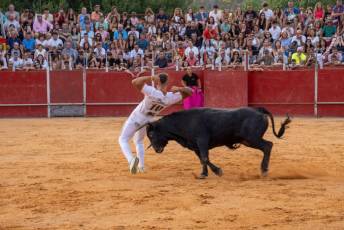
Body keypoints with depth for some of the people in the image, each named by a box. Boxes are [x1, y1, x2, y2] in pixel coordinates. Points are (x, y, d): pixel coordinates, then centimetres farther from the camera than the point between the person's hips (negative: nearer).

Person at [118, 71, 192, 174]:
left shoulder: (153, 92, -36)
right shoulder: (171, 97, -21)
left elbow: (135, 82, -44)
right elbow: (189, 91, -10)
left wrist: (150, 77, -38)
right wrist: (179, 89, -27)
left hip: (136, 118, -5)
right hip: (148, 121, 5)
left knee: (123, 140, 6)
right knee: (139, 141, 30)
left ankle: (131, 159, -21)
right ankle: (141, 166, 21)